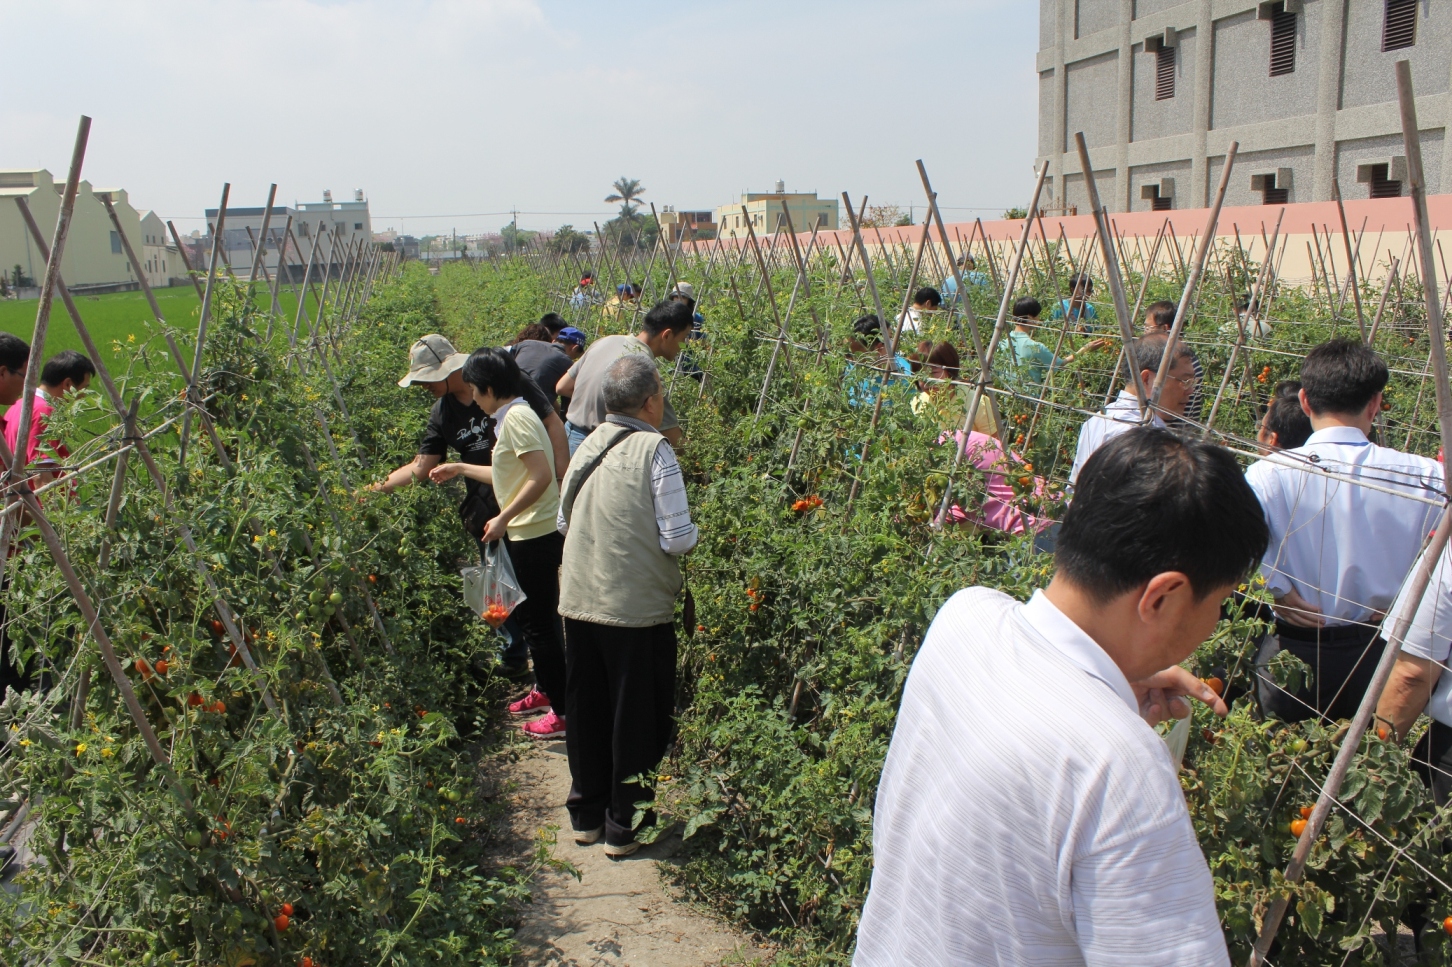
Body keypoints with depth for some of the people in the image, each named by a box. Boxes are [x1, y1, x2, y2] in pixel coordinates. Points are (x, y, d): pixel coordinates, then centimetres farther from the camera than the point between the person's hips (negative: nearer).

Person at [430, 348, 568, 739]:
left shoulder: (516, 418, -16)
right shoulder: (512, 417, 14)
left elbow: (541, 476, -24)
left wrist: (503, 518, -20)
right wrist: (460, 469, 29)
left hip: (536, 535, -10)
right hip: (529, 533, 10)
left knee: (540, 622, -3)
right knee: (531, 616, 20)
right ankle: (544, 689, 34)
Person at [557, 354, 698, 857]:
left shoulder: (588, 446, 4)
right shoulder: (654, 450, -14)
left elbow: (564, 522, 12)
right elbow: (677, 539, -15)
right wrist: (692, 531, 6)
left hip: (579, 602, 6)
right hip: (636, 608, -6)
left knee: (587, 710, 18)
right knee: (636, 716, 10)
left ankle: (586, 814, 33)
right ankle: (623, 826, 21)